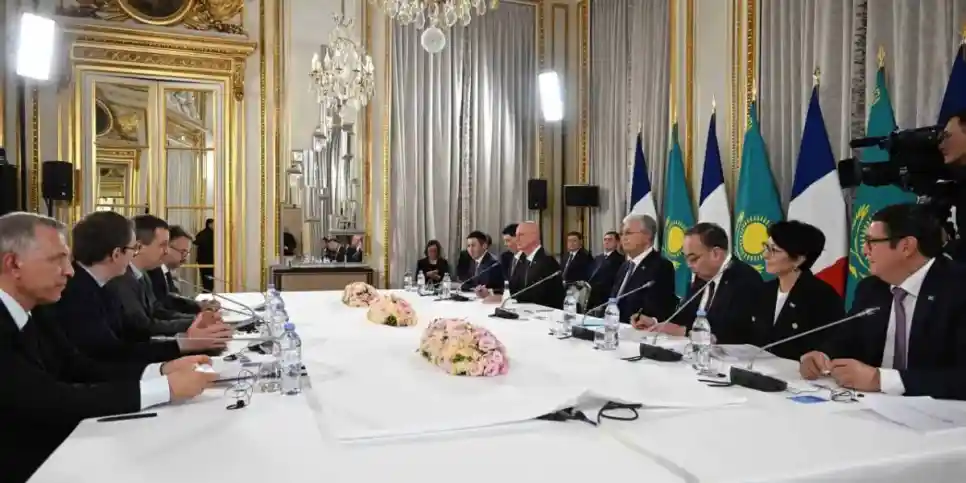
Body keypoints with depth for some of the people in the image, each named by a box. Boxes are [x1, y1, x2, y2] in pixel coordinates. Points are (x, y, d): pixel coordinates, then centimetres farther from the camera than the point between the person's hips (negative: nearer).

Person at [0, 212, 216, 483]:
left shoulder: (31, 317, 6)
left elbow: (82, 369, 2)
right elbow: (56, 401, -28)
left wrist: (162, 370, -12)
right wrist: (166, 387, -24)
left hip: (57, 454, 7)